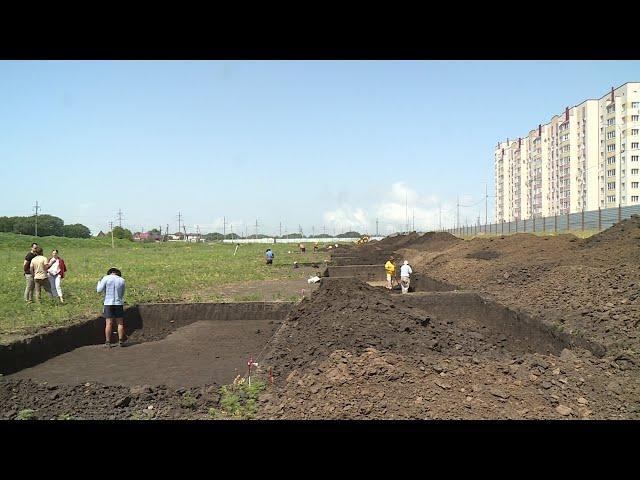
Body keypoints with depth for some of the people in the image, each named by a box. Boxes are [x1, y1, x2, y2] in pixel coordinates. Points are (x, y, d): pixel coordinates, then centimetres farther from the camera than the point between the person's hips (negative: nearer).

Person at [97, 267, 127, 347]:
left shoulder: (106, 278, -2)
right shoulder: (122, 280, 7)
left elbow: (99, 290, -3)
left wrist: (99, 282, 13)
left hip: (108, 303, -1)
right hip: (119, 303, 1)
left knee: (108, 323, 0)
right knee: (120, 323, 7)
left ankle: (108, 342, 0)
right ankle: (121, 341, 4)